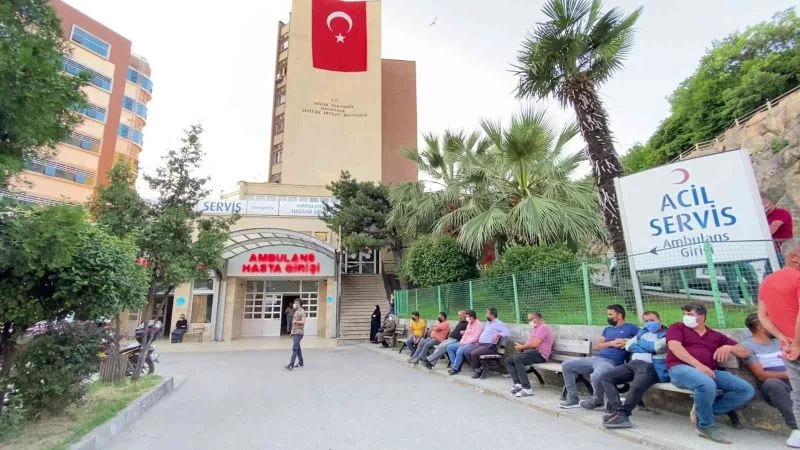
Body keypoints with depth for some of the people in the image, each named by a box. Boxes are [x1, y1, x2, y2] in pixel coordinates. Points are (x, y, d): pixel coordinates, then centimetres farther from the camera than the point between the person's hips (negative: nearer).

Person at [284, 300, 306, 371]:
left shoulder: (302, 311, -10)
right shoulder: (296, 312, 17)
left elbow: (303, 322, -19)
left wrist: (295, 321, -13)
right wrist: (292, 331, 19)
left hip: (298, 333, -9)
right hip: (294, 332, 9)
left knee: (295, 348, -14)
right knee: (297, 348, 15)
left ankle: (291, 365, -18)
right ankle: (300, 362, 25)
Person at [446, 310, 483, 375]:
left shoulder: (479, 325, -12)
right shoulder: (469, 324, 15)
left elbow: (475, 338, -19)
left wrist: (464, 343, -18)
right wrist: (461, 341, 1)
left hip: (473, 344, -10)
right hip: (465, 342, 10)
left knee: (460, 351, -34)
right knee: (449, 347, -2)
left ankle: (455, 368, -17)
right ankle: (454, 365, -4)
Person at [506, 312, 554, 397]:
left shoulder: (543, 327, -8)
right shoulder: (535, 328, 26)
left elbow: (534, 344, -18)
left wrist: (521, 347, -6)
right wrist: (521, 347, 4)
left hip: (539, 354, -10)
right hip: (531, 352, 10)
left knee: (517, 359, -32)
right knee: (508, 360, -3)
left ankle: (527, 389, -31)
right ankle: (518, 384, -15)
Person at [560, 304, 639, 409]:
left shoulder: (631, 327, 8)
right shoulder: (607, 329, 25)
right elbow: (597, 346, 15)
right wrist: (611, 343, -2)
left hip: (611, 362, -7)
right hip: (595, 358, 8)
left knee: (596, 377, -39)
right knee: (566, 366, -3)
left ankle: (597, 401, -5)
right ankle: (573, 399, 1)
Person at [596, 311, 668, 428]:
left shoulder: (666, 334, 11)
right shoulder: (643, 332, 30)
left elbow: (658, 347, -9)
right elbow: (628, 346, 17)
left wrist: (640, 343, 7)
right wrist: (649, 348, 3)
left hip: (650, 366, -7)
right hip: (633, 363, 7)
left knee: (636, 387, -37)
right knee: (605, 378, -13)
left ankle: (621, 415, -21)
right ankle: (619, 412, -23)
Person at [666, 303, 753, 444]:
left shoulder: (716, 336, 24)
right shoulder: (677, 327, 11)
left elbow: (745, 352, 25)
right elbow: (674, 346, -7)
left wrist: (728, 347, 1)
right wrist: (697, 365, -20)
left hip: (709, 372, 6)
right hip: (681, 368, -6)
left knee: (747, 390, -13)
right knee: (707, 384, -37)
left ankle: (702, 410, -9)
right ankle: (705, 426, -11)